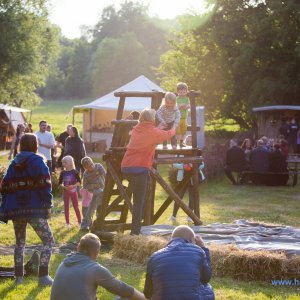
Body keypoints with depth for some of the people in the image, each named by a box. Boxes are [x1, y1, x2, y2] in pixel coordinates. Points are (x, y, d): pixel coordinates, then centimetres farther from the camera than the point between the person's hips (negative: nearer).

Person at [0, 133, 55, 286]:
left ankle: (18, 276, 15)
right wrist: (47, 205, -11)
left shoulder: (14, 164, 13)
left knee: (20, 242, 21)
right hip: (34, 210, -5)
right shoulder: (37, 161, -2)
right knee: (48, 240, 4)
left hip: (15, 210, 5)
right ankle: (43, 276, -8)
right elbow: (44, 185, -12)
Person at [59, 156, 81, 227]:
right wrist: (64, 187, -15)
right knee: (66, 207, 7)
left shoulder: (74, 172, -7)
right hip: (66, 192, 3)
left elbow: (79, 182, -6)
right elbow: (60, 183, 4)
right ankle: (67, 222, 15)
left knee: (76, 207, 3)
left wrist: (73, 186, -22)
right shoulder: (63, 173, 0)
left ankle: (79, 221, 10)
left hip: (73, 191, -3)